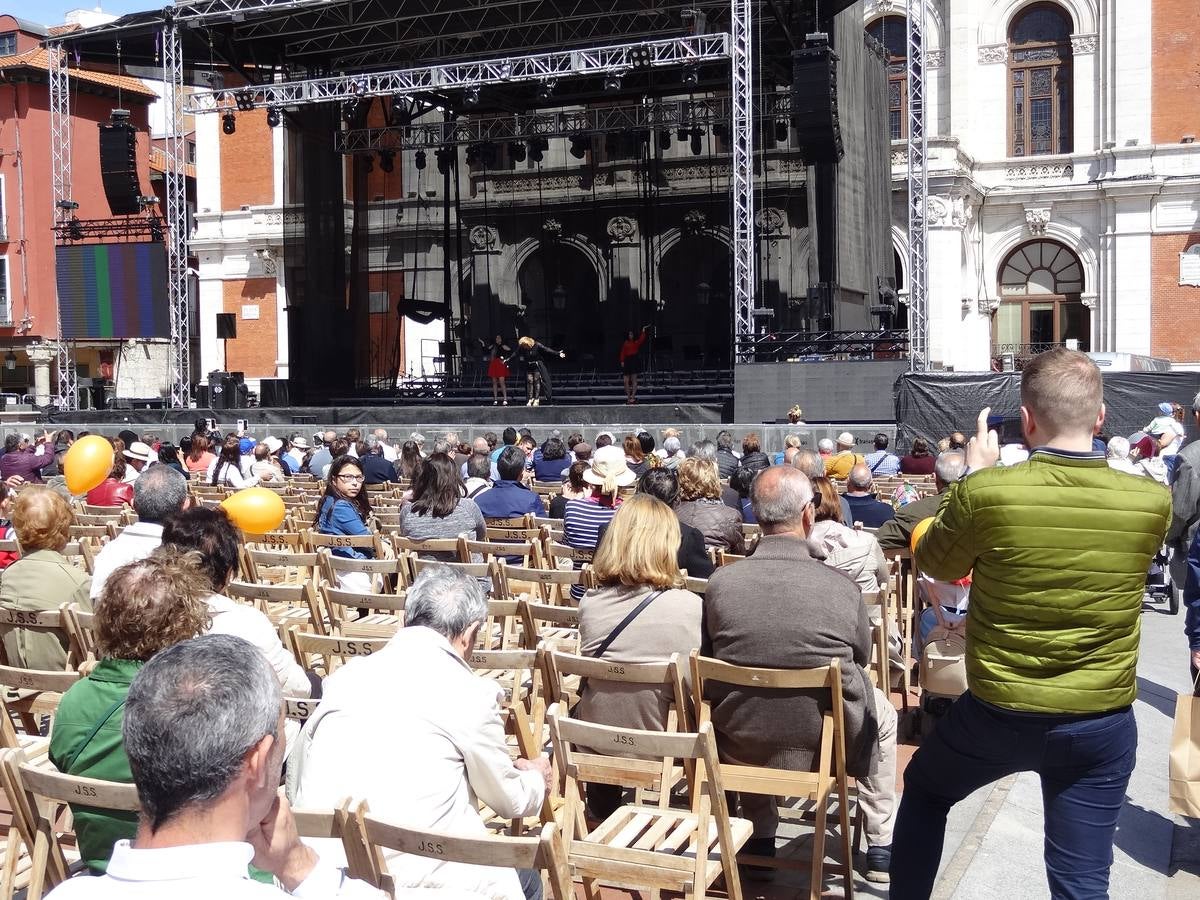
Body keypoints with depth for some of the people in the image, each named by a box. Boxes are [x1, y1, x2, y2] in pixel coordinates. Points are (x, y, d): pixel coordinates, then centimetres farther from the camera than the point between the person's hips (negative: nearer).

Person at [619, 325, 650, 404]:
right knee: (626, 381, 1)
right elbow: (622, 353, 6)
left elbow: (641, 339, -14)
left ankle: (633, 396, -4)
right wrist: (622, 361, -5)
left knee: (634, 380, -5)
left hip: (635, 361, -2)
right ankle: (628, 397, 10)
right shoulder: (625, 344, 8)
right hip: (627, 362, 2)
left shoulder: (636, 342, 5)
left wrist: (643, 331, -24)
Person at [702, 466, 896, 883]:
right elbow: (862, 657, 2)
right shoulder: (841, 586, -18)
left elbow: (711, 662, 3)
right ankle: (881, 848, 36)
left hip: (740, 744, 2)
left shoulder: (719, 581, -15)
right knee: (881, 714, 31)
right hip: (828, 742, -1)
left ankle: (759, 840, 39)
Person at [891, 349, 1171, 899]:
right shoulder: (1152, 502, -11)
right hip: (1104, 723, 2)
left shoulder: (985, 492, -20)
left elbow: (935, 566, 0)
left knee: (924, 788, 28)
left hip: (999, 713, -1)